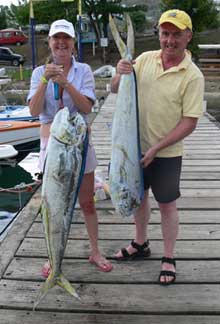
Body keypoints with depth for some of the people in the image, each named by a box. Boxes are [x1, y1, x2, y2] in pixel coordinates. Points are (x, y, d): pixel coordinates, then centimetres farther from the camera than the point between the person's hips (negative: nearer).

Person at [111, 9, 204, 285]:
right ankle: (140, 245, 40)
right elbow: (115, 90, 2)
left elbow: (189, 123, -16)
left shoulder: (192, 76, -15)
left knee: (167, 205, 8)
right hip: (136, 146, 5)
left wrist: (156, 148, -21)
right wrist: (120, 75, -21)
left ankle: (169, 259, 25)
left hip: (166, 153, -5)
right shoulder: (145, 59, -2)